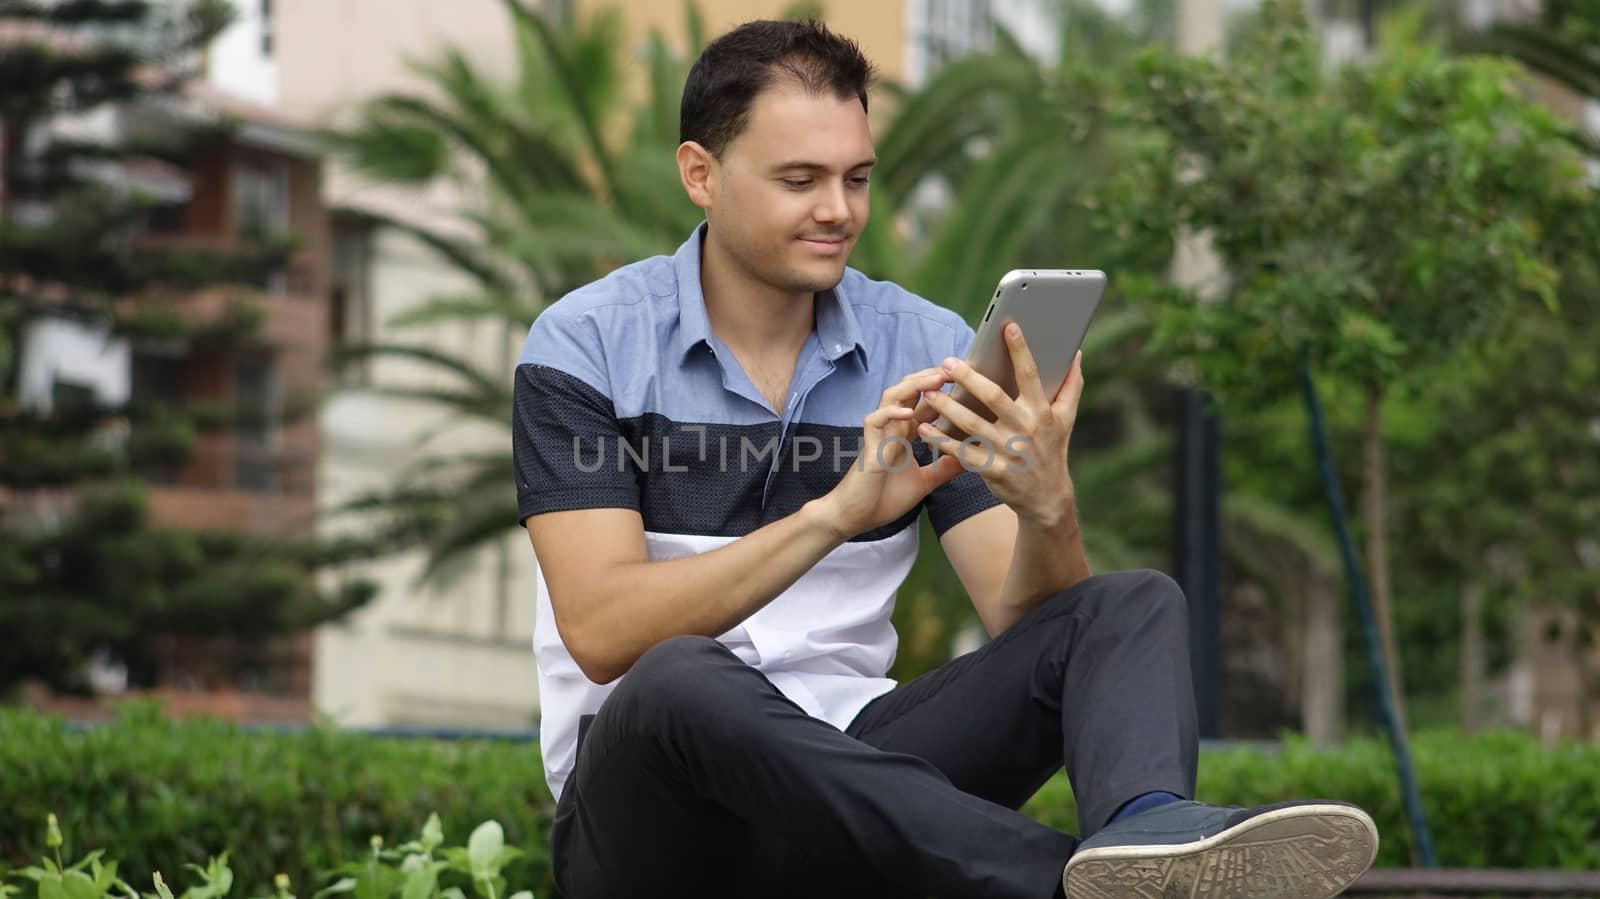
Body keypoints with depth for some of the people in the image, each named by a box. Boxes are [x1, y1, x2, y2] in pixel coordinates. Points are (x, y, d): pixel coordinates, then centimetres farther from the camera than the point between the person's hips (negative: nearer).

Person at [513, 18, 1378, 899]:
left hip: (848, 769, 4)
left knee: (1133, 608, -13)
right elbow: (603, 636, -17)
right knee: (684, 681, -38)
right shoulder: (586, 347, -5)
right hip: (651, 794, -4)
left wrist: (1046, 509, -25)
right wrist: (835, 513, -28)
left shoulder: (925, 347, 5)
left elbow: (1020, 622, -2)